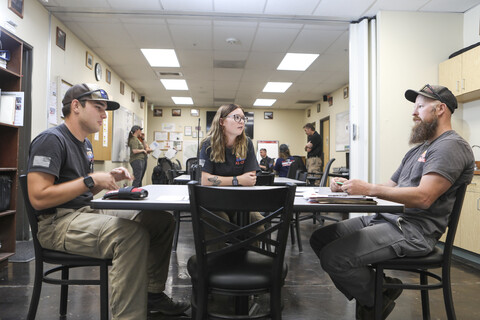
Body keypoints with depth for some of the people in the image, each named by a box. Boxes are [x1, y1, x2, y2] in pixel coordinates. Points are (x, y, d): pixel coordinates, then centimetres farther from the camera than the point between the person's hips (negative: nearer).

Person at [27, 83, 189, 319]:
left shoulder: (85, 144, 18)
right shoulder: (51, 140, -12)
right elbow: (38, 198, -21)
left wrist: (110, 178, 3)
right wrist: (91, 180, -19)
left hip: (87, 211, 10)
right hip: (57, 221, -9)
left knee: (162, 220, -1)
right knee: (133, 233, -36)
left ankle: (153, 294, 10)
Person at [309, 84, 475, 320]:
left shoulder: (451, 146, -9)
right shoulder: (418, 150, 22)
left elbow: (423, 198, -22)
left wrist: (369, 188, -23)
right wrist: (347, 186, 3)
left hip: (414, 230, -10)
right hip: (387, 218, 10)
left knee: (333, 256, -23)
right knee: (320, 238, 2)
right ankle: (367, 298, 8)